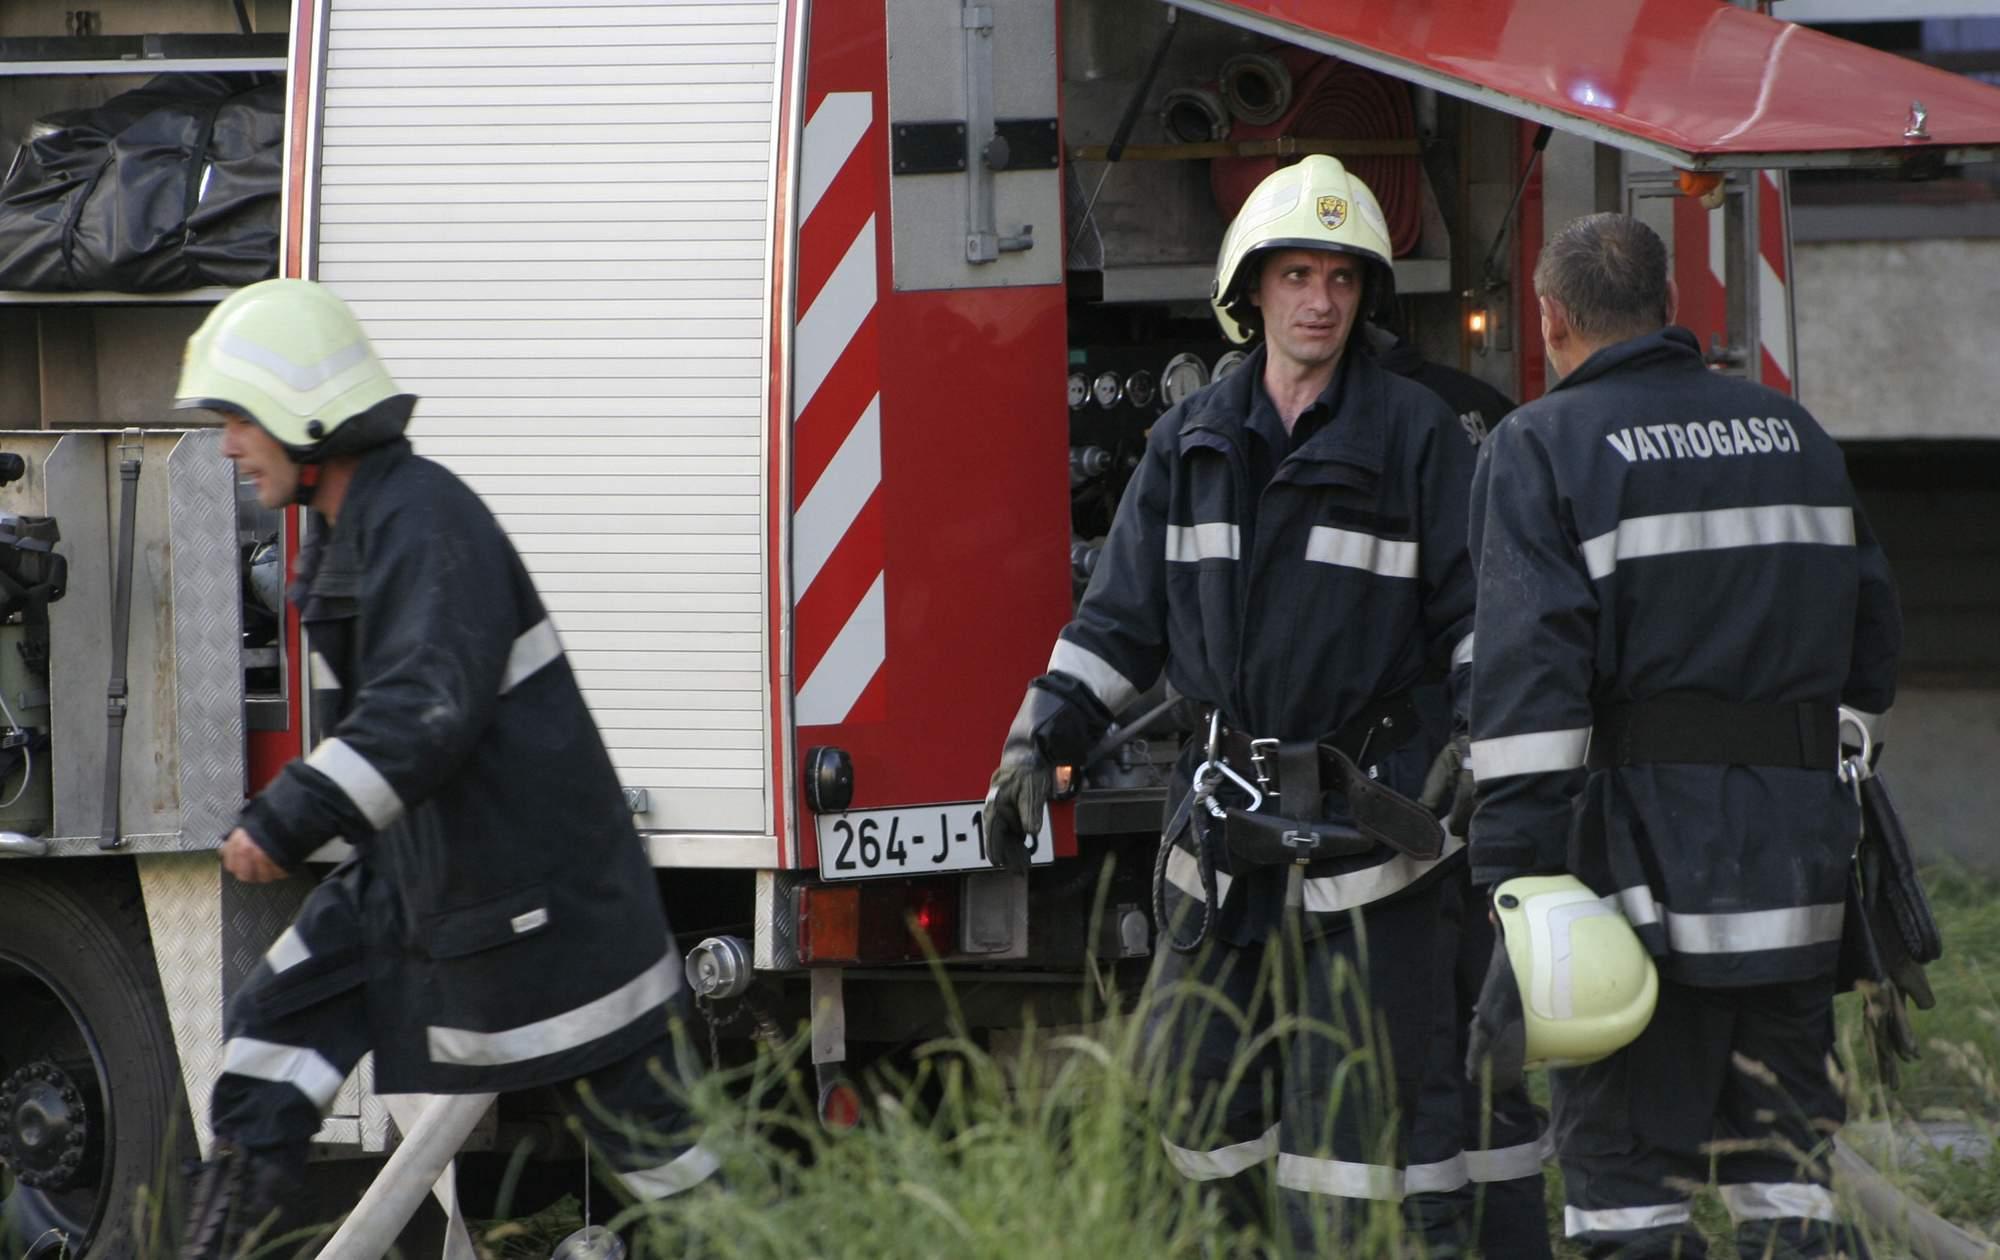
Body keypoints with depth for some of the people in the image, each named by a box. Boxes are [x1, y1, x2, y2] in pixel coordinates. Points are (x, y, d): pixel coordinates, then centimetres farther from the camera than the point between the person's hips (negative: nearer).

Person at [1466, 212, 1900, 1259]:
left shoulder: (1542, 451, -5)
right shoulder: (1793, 434, 15)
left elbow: (1528, 673, -14)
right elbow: (1869, 635, 18)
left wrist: (1513, 878, -16)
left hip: (1646, 853, -6)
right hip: (1795, 850, 6)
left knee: (1626, 1173, -2)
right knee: (1785, 1170, 11)